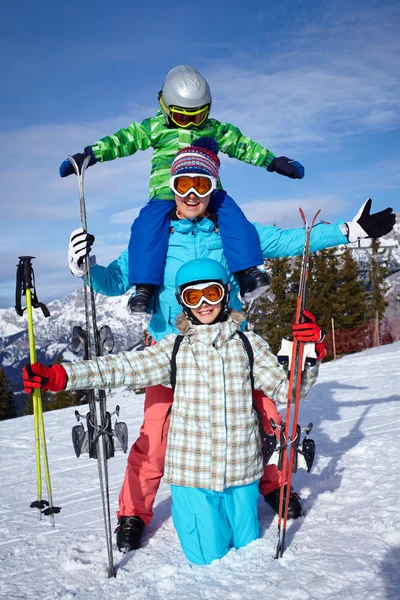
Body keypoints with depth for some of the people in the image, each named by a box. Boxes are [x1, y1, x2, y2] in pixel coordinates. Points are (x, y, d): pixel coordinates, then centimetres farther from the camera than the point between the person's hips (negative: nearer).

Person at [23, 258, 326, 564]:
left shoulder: (249, 343, 3)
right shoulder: (175, 347, 1)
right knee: (208, 561, 7)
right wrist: (58, 376, -13)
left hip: (242, 471, 1)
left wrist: (310, 356, -12)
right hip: (192, 472, -1)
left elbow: (287, 388, 6)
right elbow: (122, 368, -5)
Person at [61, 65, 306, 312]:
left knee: (232, 215, -26)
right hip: (166, 193, -2)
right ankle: (145, 287, -27)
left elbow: (243, 145, 26)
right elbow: (124, 139, 6)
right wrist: (89, 155, -4)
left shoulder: (214, 129, 19)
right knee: (149, 224, -30)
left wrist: (274, 161, 23)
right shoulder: (155, 127, 12)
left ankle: (247, 273, -23)